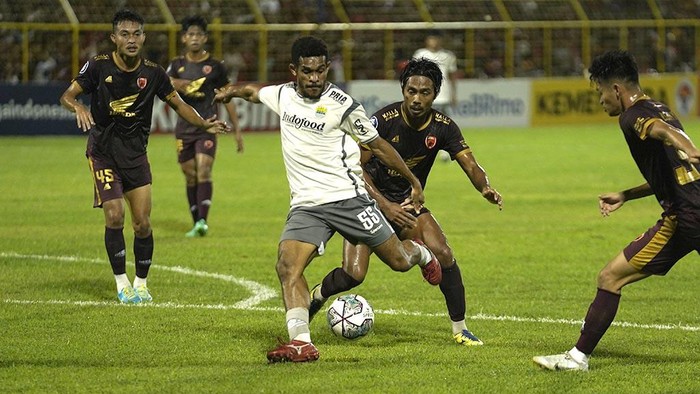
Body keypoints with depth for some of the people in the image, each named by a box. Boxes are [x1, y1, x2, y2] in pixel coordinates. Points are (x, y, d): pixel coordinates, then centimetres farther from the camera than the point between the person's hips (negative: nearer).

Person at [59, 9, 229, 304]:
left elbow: (178, 104, 8)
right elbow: (67, 95, -8)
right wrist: (78, 107, -31)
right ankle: (121, 283, 4)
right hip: (103, 152, -2)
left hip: (135, 153, 2)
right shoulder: (98, 66, -9)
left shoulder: (152, 73, -2)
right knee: (114, 216, -13)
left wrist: (204, 124, -8)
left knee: (142, 224, -3)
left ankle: (141, 283, 17)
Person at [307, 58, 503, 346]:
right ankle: (315, 297, 17)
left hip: (408, 204, 3)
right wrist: (385, 206, -29)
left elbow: (470, 165, -16)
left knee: (443, 254, -20)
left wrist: (485, 188, -39)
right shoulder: (384, 120, -21)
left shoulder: (443, 127, -10)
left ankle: (460, 330, -6)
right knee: (353, 275, -17)